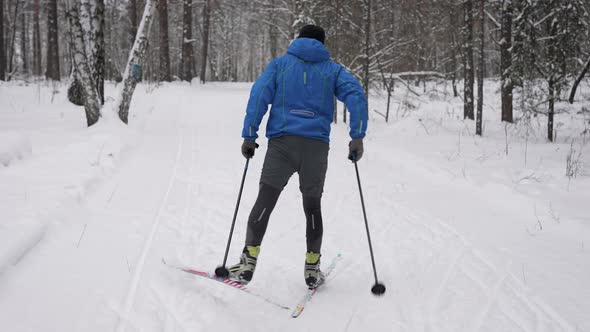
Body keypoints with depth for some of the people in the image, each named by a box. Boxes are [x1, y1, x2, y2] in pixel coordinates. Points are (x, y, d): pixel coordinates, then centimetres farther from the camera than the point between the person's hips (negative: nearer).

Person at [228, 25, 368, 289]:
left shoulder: (279, 64, 13)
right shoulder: (332, 70, 15)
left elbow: (259, 96, 1)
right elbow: (356, 95, -1)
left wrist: (249, 136, 0)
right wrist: (357, 137, -5)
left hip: (282, 142, -1)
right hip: (317, 146, 1)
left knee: (265, 202, 0)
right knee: (312, 206, 13)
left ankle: (248, 262, -9)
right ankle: (312, 269, 17)